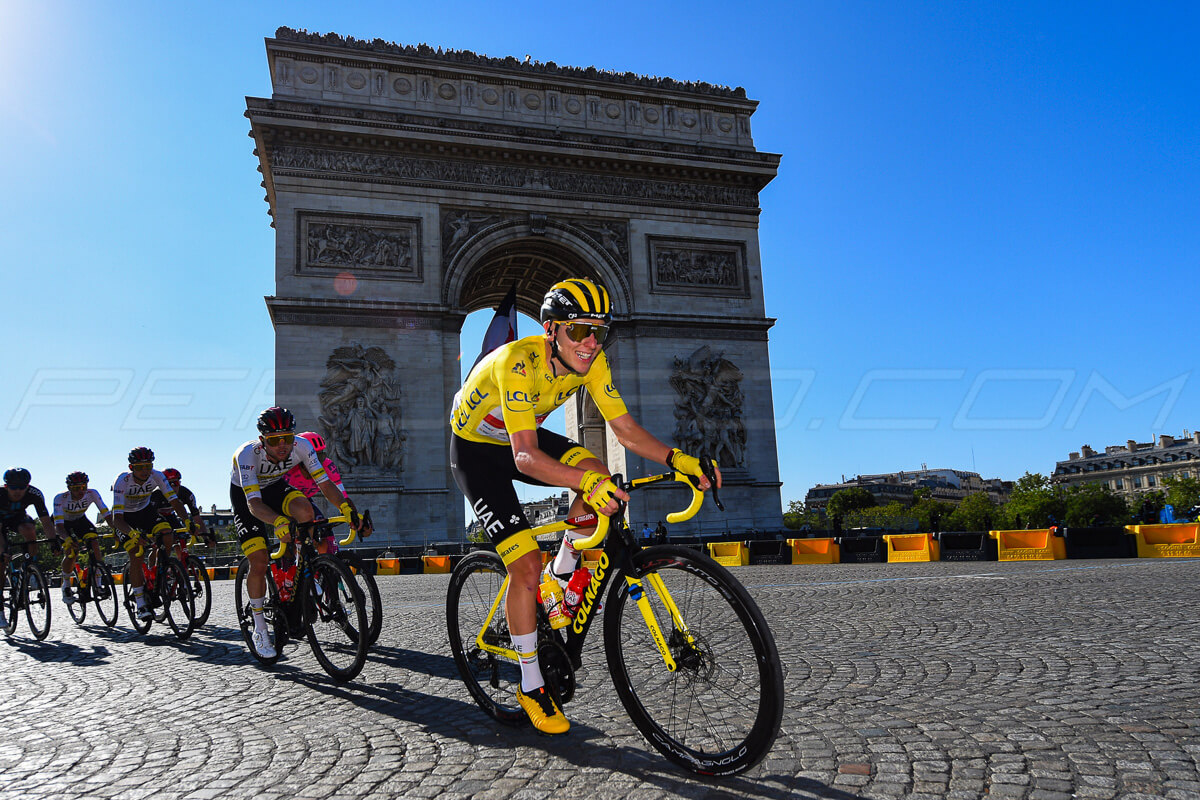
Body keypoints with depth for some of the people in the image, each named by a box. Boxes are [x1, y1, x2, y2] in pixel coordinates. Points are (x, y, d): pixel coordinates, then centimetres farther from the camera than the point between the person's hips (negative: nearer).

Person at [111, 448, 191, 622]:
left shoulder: (157, 476, -24)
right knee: (137, 556, -18)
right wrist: (133, 534, -55)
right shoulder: (122, 481, -32)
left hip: (146, 511, 3)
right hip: (125, 517, -3)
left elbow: (174, 501, -23)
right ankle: (141, 604, -8)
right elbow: (116, 518, -37)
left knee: (167, 536, -24)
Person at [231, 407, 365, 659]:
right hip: (245, 496, -2)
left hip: (275, 487, 3)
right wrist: (279, 522, -64)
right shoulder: (247, 455, -37)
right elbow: (254, 503, -45)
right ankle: (259, 630, 5)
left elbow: (325, 483, -28)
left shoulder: (301, 446, -28)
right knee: (259, 562, -13)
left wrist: (348, 508, -46)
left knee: (304, 509, -32)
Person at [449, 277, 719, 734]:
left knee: (598, 475, -23)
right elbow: (526, 457, -43)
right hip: (476, 449, -5)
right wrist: (585, 483, -59)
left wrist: (679, 460, -32)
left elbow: (626, 429, -16)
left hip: (524, 438, 6)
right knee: (527, 565, -15)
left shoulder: (591, 361, -17)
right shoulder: (518, 362, -36)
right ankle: (531, 686, 4)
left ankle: (562, 576, 1)